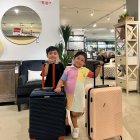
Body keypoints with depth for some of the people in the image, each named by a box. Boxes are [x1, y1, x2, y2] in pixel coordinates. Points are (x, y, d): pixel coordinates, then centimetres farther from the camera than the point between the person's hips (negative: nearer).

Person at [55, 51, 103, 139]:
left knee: (79, 112, 3)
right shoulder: (68, 69, -3)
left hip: (79, 95, 1)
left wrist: (99, 66, 0)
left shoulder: (84, 70, 3)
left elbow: (94, 75, 10)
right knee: (73, 113, 11)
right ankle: (75, 128, 34)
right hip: (69, 94, -1)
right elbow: (62, 80, -2)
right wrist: (58, 87, -18)